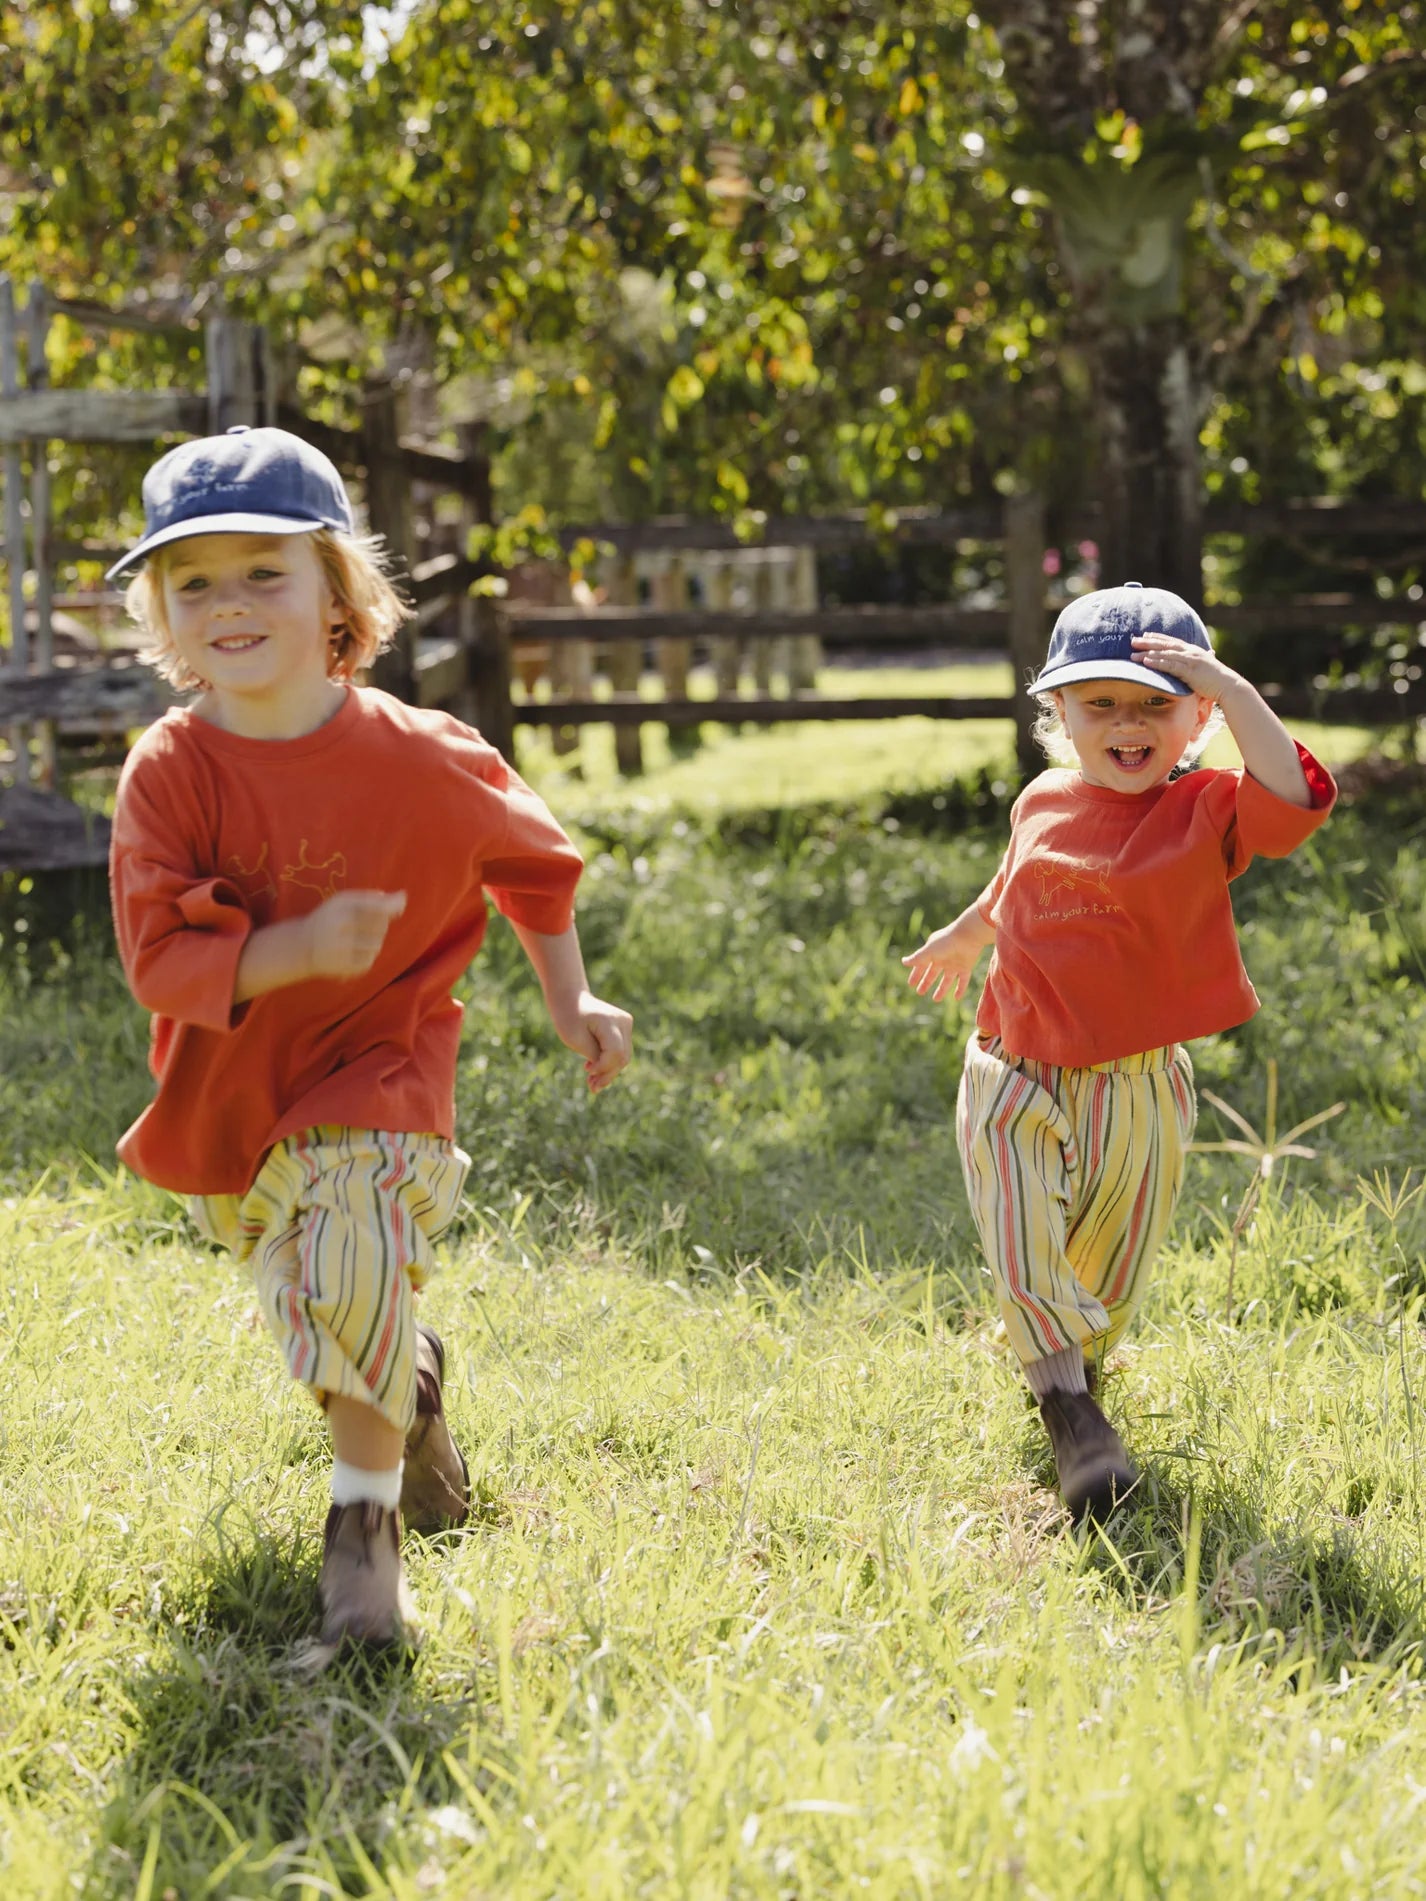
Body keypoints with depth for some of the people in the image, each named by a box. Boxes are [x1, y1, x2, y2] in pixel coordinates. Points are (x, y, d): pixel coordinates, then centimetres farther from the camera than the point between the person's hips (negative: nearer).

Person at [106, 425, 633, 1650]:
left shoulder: (426, 760, -17)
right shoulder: (169, 772, -18)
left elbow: (531, 864, 3)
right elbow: (160, 957, -24)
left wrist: (573, 1007, 3)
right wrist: (298, 951, -39)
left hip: (375, 1067, -3)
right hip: (232, 1086, 3)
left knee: (351, 1265, -26)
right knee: (308, 1296, 23)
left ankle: (366, 1516, -10)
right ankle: (412, 1381, 57)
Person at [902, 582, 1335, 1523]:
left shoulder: (1204, 814, -9)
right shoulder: (1043, 805, 3)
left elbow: (1293, 797, -30)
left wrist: (1232, 689, -31)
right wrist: (963, 935, 42)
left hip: (1138, 1094, -1)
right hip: (1019, 1085, 1)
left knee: (1109, 1281, 14)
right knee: (1027, 1260, -16)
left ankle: (1072, 1367, 42)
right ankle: (1074, 1421, -13)